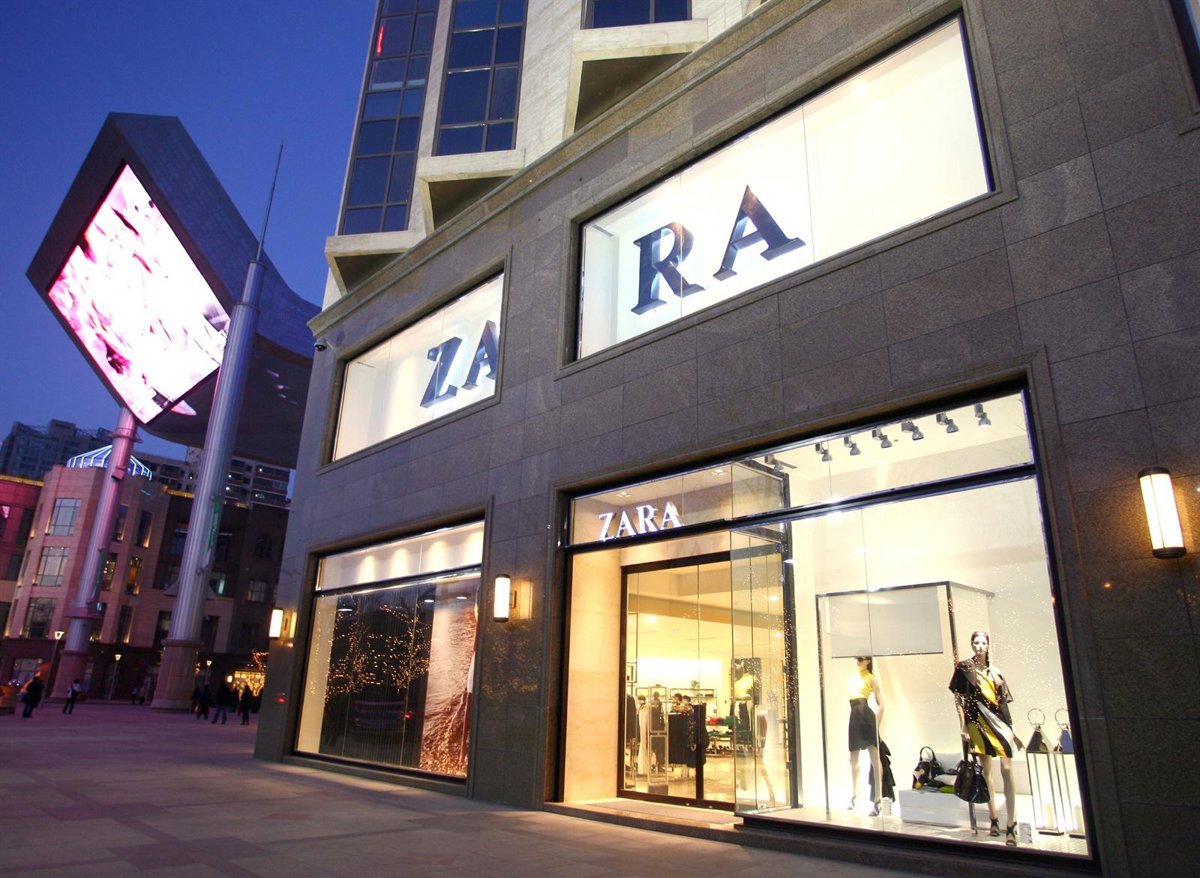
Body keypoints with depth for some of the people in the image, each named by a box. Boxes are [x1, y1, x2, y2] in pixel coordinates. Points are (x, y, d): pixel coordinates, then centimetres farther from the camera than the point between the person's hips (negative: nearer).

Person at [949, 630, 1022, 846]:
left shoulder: (995, 670, 11)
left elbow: (1004, 700, 13)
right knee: (986, 771, 7)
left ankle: (1011, 825, -7)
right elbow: (958, 698, 0)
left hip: (999, 720, 1)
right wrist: (963, 724, -6)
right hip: (978, 721, -1)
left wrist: (1009, 726, 6)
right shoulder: (964, 668, 2)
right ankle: (994, 819, 17)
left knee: (1007, 770, -8)